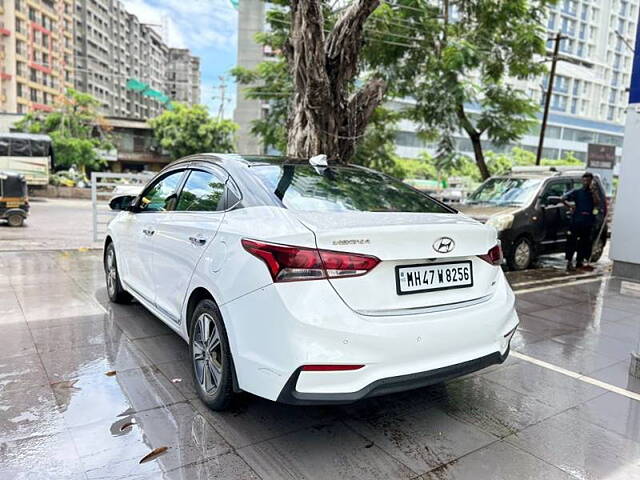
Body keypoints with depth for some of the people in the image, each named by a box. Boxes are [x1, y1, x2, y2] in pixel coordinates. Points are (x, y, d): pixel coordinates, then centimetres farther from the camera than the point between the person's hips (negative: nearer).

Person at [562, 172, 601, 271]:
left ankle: (579, 261, 18)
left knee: (584, 243, 8)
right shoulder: (577, 192, 4)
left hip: (588, 223, 2)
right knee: (572, 241, -5)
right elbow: (563, 198, 0)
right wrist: (570, 205, -11)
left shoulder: (594, 193, 9)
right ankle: (569, 262, -3)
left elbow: (597, 203, -9)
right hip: (576, 221, -2)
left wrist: (594, 191, -12)